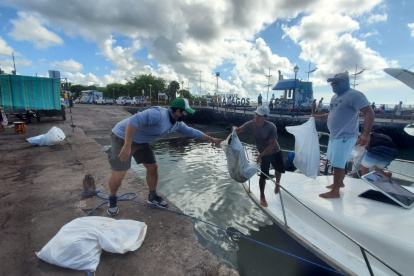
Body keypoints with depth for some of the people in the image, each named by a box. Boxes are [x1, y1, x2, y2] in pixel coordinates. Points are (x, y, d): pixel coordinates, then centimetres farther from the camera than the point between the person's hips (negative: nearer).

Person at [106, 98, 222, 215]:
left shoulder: (177, 124, 0)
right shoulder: (158, 114, -31)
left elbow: (191, 131, 13)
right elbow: (133, 121, -37)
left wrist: (211, 139, 18)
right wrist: (127, 146, -39)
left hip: (141, 141, 9)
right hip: (123, 138, -8)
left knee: (153, 167, 7)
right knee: (119, 175, -10)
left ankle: (152, 197, 28)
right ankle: (112, 199, 22)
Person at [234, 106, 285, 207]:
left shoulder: (271, 127, -29)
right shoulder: (251, 124, -22)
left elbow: (272, 145, -29)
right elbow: (238, 130, -19)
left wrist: (260, 155, -35)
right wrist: (235, 129, -45)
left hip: (275, 152, 0)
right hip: (264, 154, 0)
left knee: (279, 170, 22)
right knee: (263, 175, -1)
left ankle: (277, 184, 55)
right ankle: (262, 196, 20)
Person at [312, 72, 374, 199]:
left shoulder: (354, 95, -16)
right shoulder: (335, 97, 14)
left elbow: (369, 113, -23)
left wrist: (366, 134, -33)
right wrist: (318, 117, 12)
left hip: (345, 137, -9)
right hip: (335, 136, 9)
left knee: (338, 164, -4)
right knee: (336, 162, 20)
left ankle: (335, 191, 7)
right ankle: (340, 182, 38)